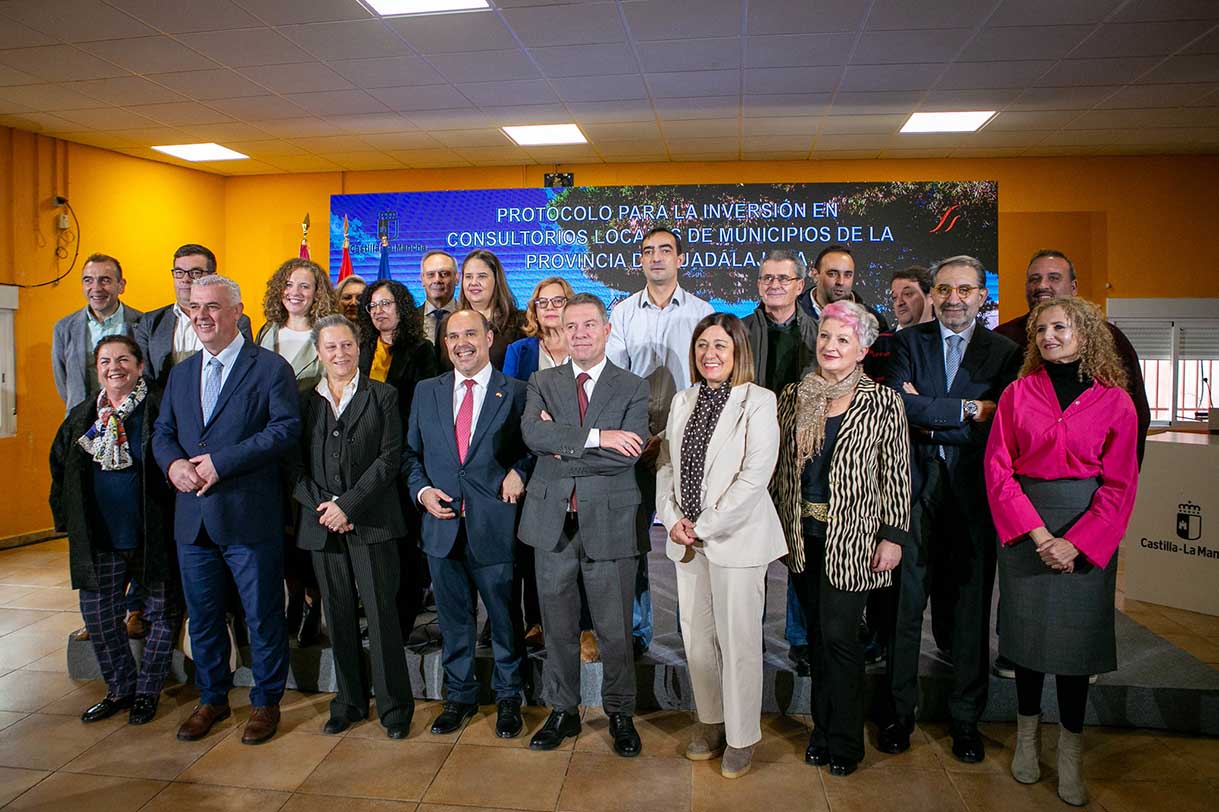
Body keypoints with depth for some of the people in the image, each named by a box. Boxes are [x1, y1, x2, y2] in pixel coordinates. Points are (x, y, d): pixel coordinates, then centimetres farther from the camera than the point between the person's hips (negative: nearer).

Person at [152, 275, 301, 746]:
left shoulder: (270, 368, -6)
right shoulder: (181, 373, 15)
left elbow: (286, 428, -16)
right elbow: (162, 432, 16)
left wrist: (221, 461, -20)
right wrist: (173, 463, -7)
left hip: (249, 515, -6)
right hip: (193, 516, 6)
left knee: (263, 615, 6)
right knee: (202, 615, 17)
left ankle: (266, 702, 23)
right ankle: (212, 698, 35)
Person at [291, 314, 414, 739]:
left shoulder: (383, 396, 3)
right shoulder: (304, 401, 11)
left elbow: (389, 457, -5)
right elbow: (295, 466, 7)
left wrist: (347, 504, -12)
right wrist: (321, 507, -8)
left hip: (371, 522, -3)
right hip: (322, 525, 3)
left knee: (382, 614, -2)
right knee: (339, 617, 10)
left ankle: (394, 706, 11)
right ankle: (349, 702, 24)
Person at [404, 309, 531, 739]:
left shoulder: (516, 392, -2)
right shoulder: (427, 392, 9)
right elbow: (411, 454, 13)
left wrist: (519, 472, -16)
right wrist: (422, 490, -3)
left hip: (494, 525, -3)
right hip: (442, 526, 3)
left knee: (504, 617, 10)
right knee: (453, 618, 16)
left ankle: (508, 697, 30)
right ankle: (459, 696, 34)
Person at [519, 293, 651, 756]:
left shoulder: (632, 388, 0)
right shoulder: (543, 383, 6)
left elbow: (628, 454, -14)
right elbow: (532, 432, -14)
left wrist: (561, 447, -12)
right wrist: (596, 436, -21)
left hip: (608, 522, -2)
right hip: (552, 521, 2)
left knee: (615, 628, 7)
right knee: (558, 625, 14)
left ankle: (620, 714, 28)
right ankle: (563, 711, 32)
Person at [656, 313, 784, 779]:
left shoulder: (758, 402, -7)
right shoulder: (683, 401, 11)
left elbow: (755, 475, -15)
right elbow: (667, 464, 11)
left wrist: (705, 527, -14)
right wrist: (673, 520, -3)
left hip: (736, 538, -5)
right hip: (687, 539, 5)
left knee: (738, 641, 3)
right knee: (696, 637, 13)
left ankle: (741, 737, 21)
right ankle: (711, 721, 32)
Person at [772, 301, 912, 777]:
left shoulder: (882, 402, -4)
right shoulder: (792, 398, 6)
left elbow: (896, 475, -4)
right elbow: (780, 467, 10)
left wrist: (893, 536, -8)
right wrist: (778, 530, 8)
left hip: (852, 538, -4)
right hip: (803, 536, 4)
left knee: (839, 634, -1)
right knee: (817, 632, 13)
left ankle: (844, 741, 19)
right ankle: (822, 729, 29)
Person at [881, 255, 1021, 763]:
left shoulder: (1004, 352, 5)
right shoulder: (909, 342, 6)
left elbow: (995, 427, -8)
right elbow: (902, 405, -11)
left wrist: (928, 421, -10)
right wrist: (966, 409, -11)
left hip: (973, 492, 1)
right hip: (916, 488, 0)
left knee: (971, 607, 10)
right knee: (906, 603, 6)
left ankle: (966, 718, 26)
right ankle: (899, 712, 22)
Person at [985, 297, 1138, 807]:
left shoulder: (1115, 402, -1)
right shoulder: (1018, 394, 1)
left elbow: (1120, 485, -4)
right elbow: (998, 469, -4)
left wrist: (1075, 543, -14)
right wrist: (1038, 535, -13)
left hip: (1087, 533, 0)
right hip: (1023, 526, 1)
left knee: (1076, 634, 5)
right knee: (1027, 627, 8)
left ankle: (1070, 754, 20)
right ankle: (1027, 736, 26)